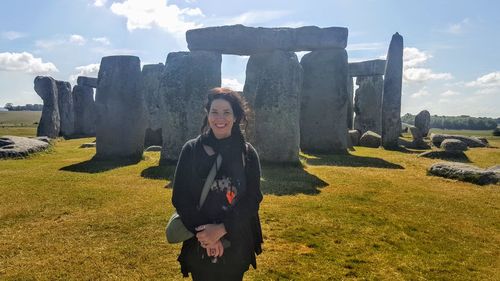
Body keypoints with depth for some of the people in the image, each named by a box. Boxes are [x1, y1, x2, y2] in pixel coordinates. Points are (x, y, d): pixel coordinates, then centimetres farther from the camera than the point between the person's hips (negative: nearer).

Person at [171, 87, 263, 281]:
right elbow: (180, 197, -6)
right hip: (199, 243, 0)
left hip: (237, 244, 0)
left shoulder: (248, 153, -5)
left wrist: (221, 229, -18)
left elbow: (253, 199, -9)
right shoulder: (191, 150, -5)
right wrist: (202, 232, -15)